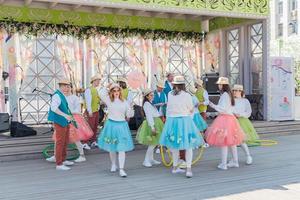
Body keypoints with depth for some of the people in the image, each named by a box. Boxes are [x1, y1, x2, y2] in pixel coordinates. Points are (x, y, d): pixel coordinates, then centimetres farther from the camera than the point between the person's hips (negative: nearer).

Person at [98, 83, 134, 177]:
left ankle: (121, 169, -6)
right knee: (111, 147, 12)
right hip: (111, 125, 0)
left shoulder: (124, 102, 3)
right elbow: (101, 93, -16)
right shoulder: (108, 100, -1)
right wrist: (108, 88, -3)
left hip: (122, 126, 0)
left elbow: (128, 114, 12)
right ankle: (113, 165, 32)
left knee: (121, 149, -6)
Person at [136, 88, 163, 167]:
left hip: (155, 123, 10)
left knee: (153, 143, 14)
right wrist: (152, 127, -25)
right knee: (152, 143, -10)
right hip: (152, 123, -10)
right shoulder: (146, 104, -14)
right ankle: (146, 161, -4)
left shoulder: (150, 103, 17)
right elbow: (149, 116, -21)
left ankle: (151, 159, 23)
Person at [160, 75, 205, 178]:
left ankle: (175, 167, 28)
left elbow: (169, 107, 7)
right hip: (185, 120, -4)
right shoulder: (187, 95, -11)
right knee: (188, 146, 6)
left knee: (174, 145, 17)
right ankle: (188, 169, -1)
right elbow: (191, 110, 0)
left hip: (171, 120, 4)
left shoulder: (169, 94, -2)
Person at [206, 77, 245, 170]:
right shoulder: (228, 94, 15)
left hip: (225, 119, -10)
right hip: (230, 118, 10)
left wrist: (213, 105, -11)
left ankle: (223, 164, -2)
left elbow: (223, 109, -19)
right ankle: (235, 162, 25)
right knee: (231, 141, 16)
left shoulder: (225, 94, -15)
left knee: (223, 142, -6)